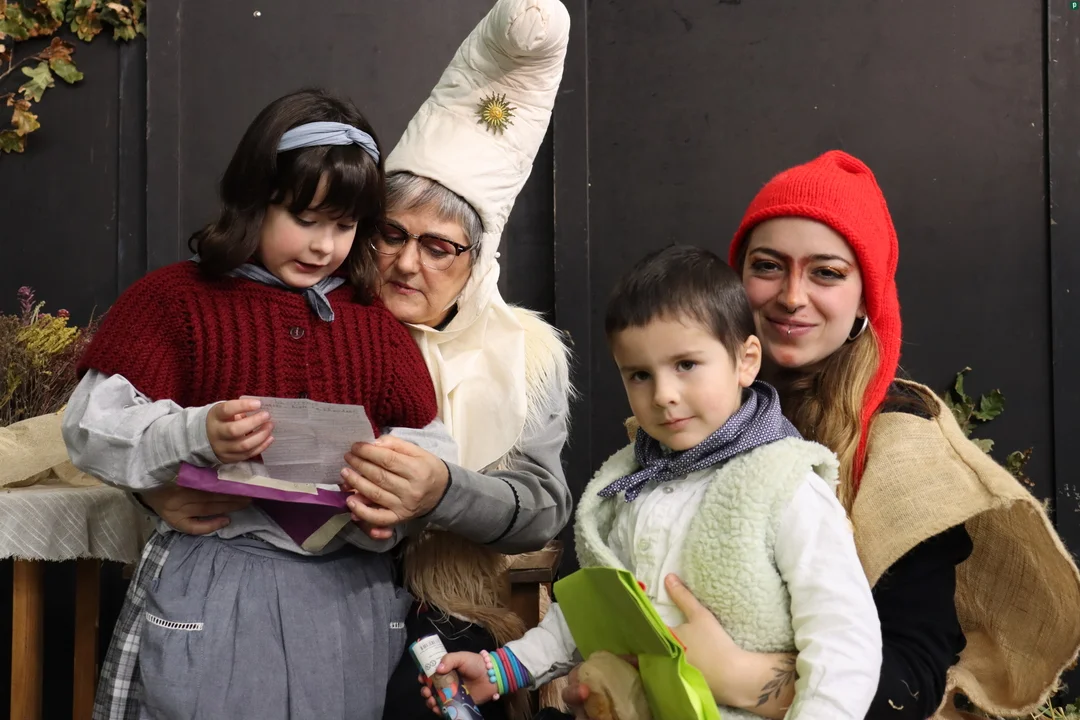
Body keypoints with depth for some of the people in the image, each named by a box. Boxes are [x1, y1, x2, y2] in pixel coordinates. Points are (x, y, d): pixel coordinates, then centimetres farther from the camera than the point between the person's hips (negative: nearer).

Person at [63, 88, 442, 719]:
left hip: (352, 590, 4)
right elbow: (95, 426, -5)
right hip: (215, 590, -3)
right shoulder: (173, 299, 2)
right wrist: (198, 434, -22)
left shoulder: (374, 322, 13)